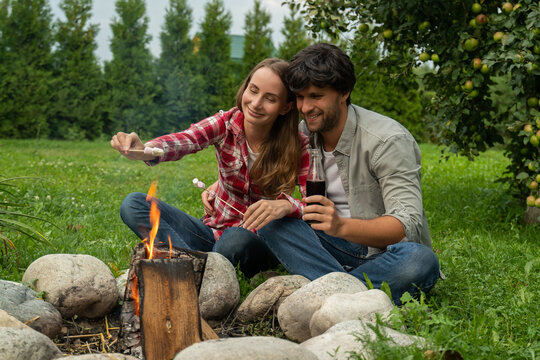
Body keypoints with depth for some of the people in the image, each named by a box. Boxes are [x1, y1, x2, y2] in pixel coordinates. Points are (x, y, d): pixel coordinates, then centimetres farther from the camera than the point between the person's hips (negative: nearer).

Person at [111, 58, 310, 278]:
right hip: (214, 231, 4)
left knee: (237, 238, -40)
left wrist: (286, 206, -46)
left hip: (258, 243, -3)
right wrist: (143, 150, -50)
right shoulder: (226, 123, -7)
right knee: (133, 204, -15)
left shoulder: (298, 146, -12)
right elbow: (184, 140, -28)